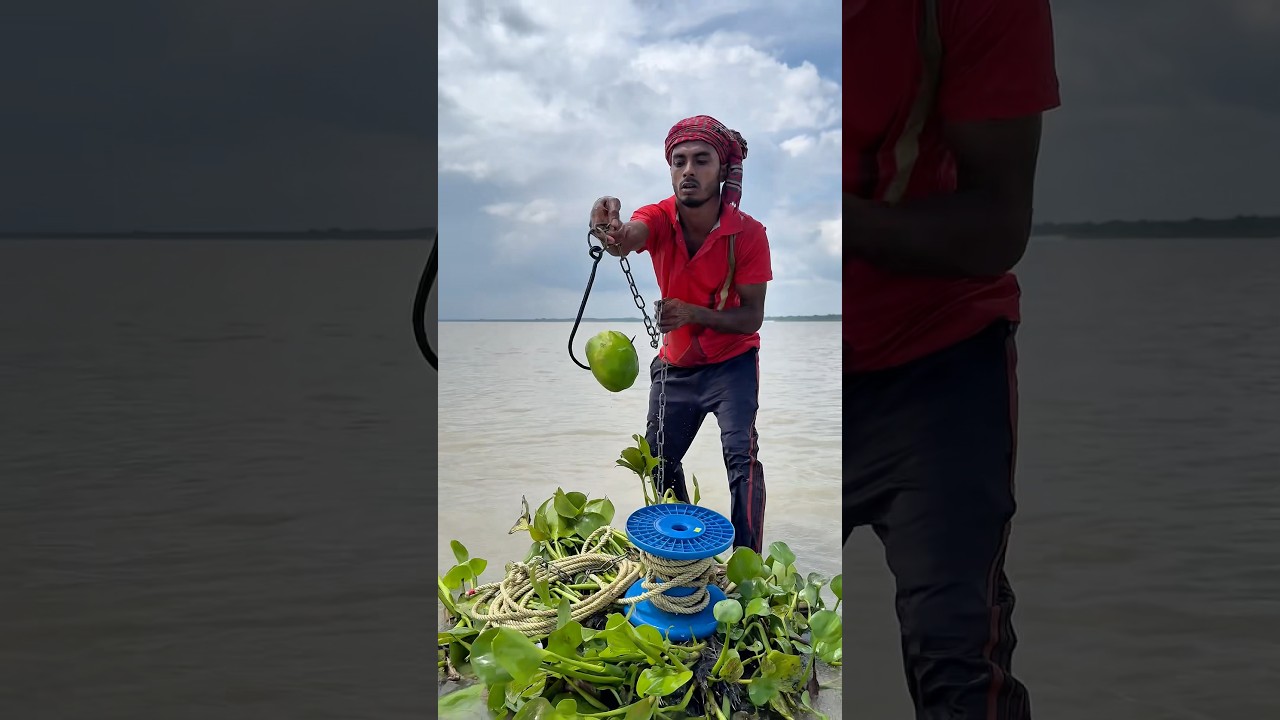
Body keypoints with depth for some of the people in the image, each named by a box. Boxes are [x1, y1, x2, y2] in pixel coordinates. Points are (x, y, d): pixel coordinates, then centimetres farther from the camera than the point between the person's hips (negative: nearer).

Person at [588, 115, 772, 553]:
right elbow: (631, 237, -42)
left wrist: (693, 313, -36)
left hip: (731, 362, -4)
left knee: (742, 455, -21)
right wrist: (612, 232, -68)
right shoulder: (660, 219, -17)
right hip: (674, 364, 4)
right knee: (659, 461, 13)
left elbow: (752, 317, -19)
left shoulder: (748, 234, -21)